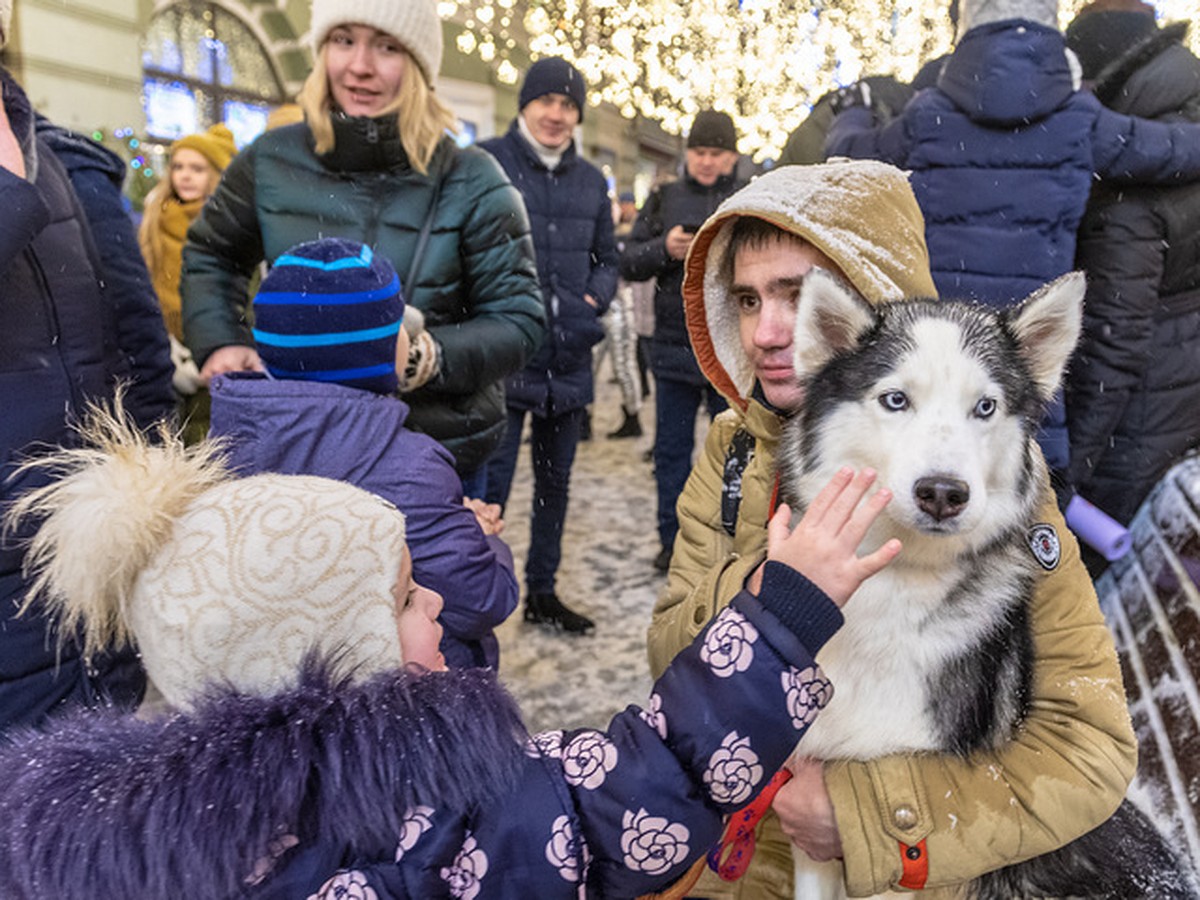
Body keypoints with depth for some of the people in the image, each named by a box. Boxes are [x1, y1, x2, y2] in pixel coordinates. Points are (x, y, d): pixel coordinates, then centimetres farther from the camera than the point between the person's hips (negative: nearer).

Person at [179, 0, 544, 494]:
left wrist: (425, 355, -24)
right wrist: (220, 342, 0)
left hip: (438, 459, -2)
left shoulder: (470, 181, -8)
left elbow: (519, 319, -7)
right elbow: (209, 256, 18)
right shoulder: (271, 160, 0)